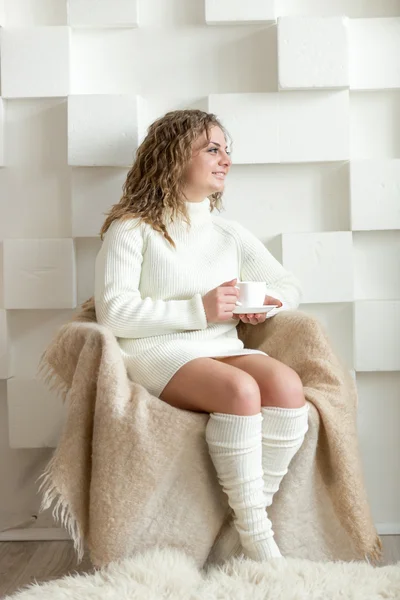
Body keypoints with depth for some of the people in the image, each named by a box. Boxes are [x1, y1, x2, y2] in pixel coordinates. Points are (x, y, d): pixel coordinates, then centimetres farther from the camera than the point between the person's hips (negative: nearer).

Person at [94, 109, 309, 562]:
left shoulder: (230, 233, 21)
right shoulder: (132, 229, 4)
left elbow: (289, 285, 25)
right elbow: (113, 313, -9)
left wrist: (268, 303, 0)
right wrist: (199, 311, -15)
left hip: (224, 350, 5)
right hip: (158, 354, -5)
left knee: (286, 384, -27)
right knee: (240, 390, -33)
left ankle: (251, 518, -19)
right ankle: (259, 545, -23)